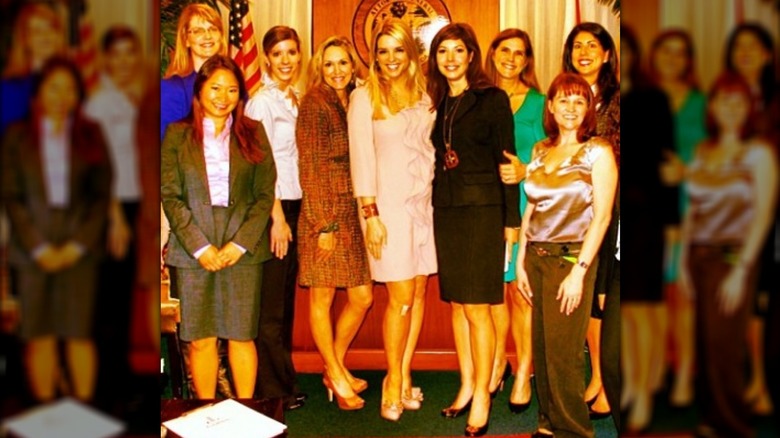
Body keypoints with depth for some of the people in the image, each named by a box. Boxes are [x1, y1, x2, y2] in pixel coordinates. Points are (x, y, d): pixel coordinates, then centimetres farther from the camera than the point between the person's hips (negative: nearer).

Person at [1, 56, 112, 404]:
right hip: (33, 248, 0)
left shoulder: (91, 134, 6)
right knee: (40, 334, 3)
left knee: (79, 333, 0)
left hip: (79, 247, 0)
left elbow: (101, 195, 2)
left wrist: (77, 244, -6)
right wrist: (38, 247, -6)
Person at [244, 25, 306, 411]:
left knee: (286, 298, 14)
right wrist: (277, 217, -15)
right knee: (270, 304, 0)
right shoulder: (262, 101, -9)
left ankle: (284, 381, 25)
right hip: (273, 208, -7)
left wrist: (292, 215, 10)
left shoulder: (297, 100, 13)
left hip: (296, 206, 7)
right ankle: (271, 389, 12)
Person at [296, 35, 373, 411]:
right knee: (322, 298, 6)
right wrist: (324, 225, -15)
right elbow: (310, 170, -12)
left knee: (362, 297, 9)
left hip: (353, 214, 7)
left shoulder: (354, 103, 12)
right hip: (324, 214, -7)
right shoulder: (314, 105, -8)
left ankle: (335, 368, 29)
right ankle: (337, 377, 23)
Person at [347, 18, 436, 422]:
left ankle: (403, 373, 19)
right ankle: (395, 381, 12)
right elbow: (362, 158, -7)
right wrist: (371, 214, -12)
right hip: (388, 203, -5)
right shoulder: (364, 98, -2)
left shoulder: (423, 97, 12)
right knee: (401, 297, -5)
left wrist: (434, 198, 5)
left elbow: (429, 150, 13)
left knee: (419, 292, 6)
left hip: (423, 203, 5)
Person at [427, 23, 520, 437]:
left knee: (476, 308, -5)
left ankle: (482, 396, 7)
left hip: (481, 211, -6)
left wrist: (512, 219, -7)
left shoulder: (492, 99, -4)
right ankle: (467, 385, 24)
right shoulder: (437, 103, 12)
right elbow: (437, 159, 14)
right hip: (445, 212, 6)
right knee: (457, 304, 11)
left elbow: (506, 160, -5)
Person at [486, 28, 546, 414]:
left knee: (521, 291, 1)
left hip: (525, 204, -2)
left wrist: (524, 171, -17)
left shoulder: (538, 103, 3)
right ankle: (496, 362, 26)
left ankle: (523, 374, 13)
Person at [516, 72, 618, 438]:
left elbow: (602, 216, -10)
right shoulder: (540, 150, 11)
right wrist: (520, 260, 8)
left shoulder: (598, 152, -4)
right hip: (536, 256, 5)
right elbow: (530, 208, 13)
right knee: (541, 346, 9)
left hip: (571, 257, -5)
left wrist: (579, 271, -15)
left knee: (563, 350, -2)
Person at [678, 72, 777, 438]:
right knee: (704, 340, 8)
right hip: (700, 256, 4)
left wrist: (741, 270, -15)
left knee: (724, 342, -3)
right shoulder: (703, 151, 11)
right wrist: (684, 260, 8)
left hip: (733, 256, -4)